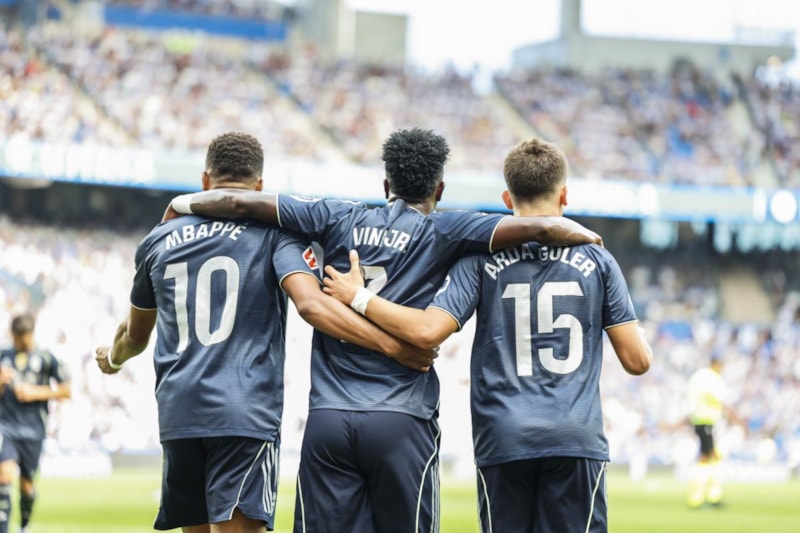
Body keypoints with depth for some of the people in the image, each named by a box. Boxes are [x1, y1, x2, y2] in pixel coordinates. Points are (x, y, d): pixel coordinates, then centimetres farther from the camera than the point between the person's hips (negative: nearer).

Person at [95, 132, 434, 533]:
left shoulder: (159, 241, 17)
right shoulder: (274, 232, 3)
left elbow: (135, 335, 30)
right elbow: (310, 303, -15)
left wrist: (113, 359, 53)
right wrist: (391, 346, -16)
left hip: (177, 414, 5)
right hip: (245, 413, -4)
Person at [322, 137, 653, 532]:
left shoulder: (483, 259, 2)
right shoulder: (596, 260, 6)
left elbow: (428, 330, -10)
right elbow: (637, 360, 4)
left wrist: (359, 297, 3)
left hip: (503, 440, 0)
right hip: (576, 440, 0)